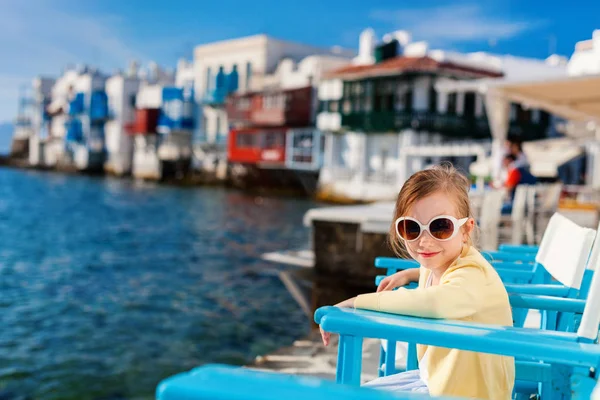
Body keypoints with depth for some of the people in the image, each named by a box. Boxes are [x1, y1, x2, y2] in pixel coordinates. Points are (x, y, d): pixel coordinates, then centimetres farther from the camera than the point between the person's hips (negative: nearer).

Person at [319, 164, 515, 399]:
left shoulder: (472, 275, -28)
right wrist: (410, 274, 7)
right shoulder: (436, 263, -3)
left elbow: (436, 301, -51)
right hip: (435, 378, 9)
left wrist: (357, 302, -41)